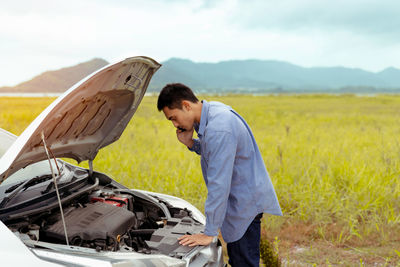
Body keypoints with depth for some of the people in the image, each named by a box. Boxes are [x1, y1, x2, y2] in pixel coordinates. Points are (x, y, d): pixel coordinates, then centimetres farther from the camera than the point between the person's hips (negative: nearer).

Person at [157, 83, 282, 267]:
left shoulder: (219, 129, -30)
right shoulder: (212, 109, 1)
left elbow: (219, 184, -29)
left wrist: (210, 233, -24)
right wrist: (191, 143, -3)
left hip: (245, 202, -10)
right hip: (240, 198, 10)